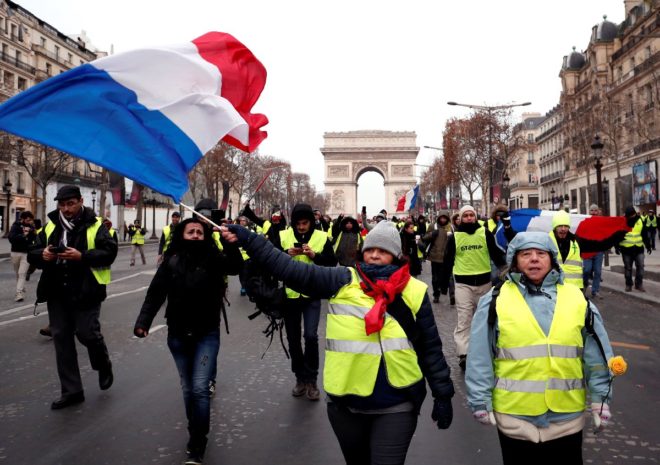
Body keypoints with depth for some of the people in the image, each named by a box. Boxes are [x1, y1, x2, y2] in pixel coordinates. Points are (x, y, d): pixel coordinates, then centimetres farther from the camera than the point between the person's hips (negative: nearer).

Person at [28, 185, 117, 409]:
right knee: (61, 338, 7)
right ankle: (71, 391, 18)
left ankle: (104, 367, 29)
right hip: (57, 292, 5)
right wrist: (42, 255, -14)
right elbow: (32, 254, 9)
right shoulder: (50, 226, 9)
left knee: (87, 333, -5)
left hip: (85, 292, -5)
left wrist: (82, 256, -25)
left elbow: (109, 252, -13)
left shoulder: (95, 226, -5)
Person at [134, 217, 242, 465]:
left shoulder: (213, 258, -8)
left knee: (200, 388, -8)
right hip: (177, 335, 3)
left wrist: (231, 244, -43)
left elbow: (235, 267, -26)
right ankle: (195, 432, 33)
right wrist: (143, 321, -13)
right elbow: (155, 293, -1)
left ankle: (197, 445, 6)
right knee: (187, 388, 14)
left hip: (206, 335, -3)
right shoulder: (171, 262, -2)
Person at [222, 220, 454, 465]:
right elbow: (290, 269, -8)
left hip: (395, 407, -2)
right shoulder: (342, 281, -3)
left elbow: (430, 347, 3)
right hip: (346, 403, 2)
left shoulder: (414, 292, -3)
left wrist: (443, 394, 4)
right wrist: (247, 239, -14)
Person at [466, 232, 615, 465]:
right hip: (514, 416, -2)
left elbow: (596, 356, 6)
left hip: (567, 416, 2)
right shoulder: (495, 301, -7)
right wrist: (481, 401, -6)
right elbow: (480, 359, -5)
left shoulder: (577, 299, 2)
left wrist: (600, 399, 5)